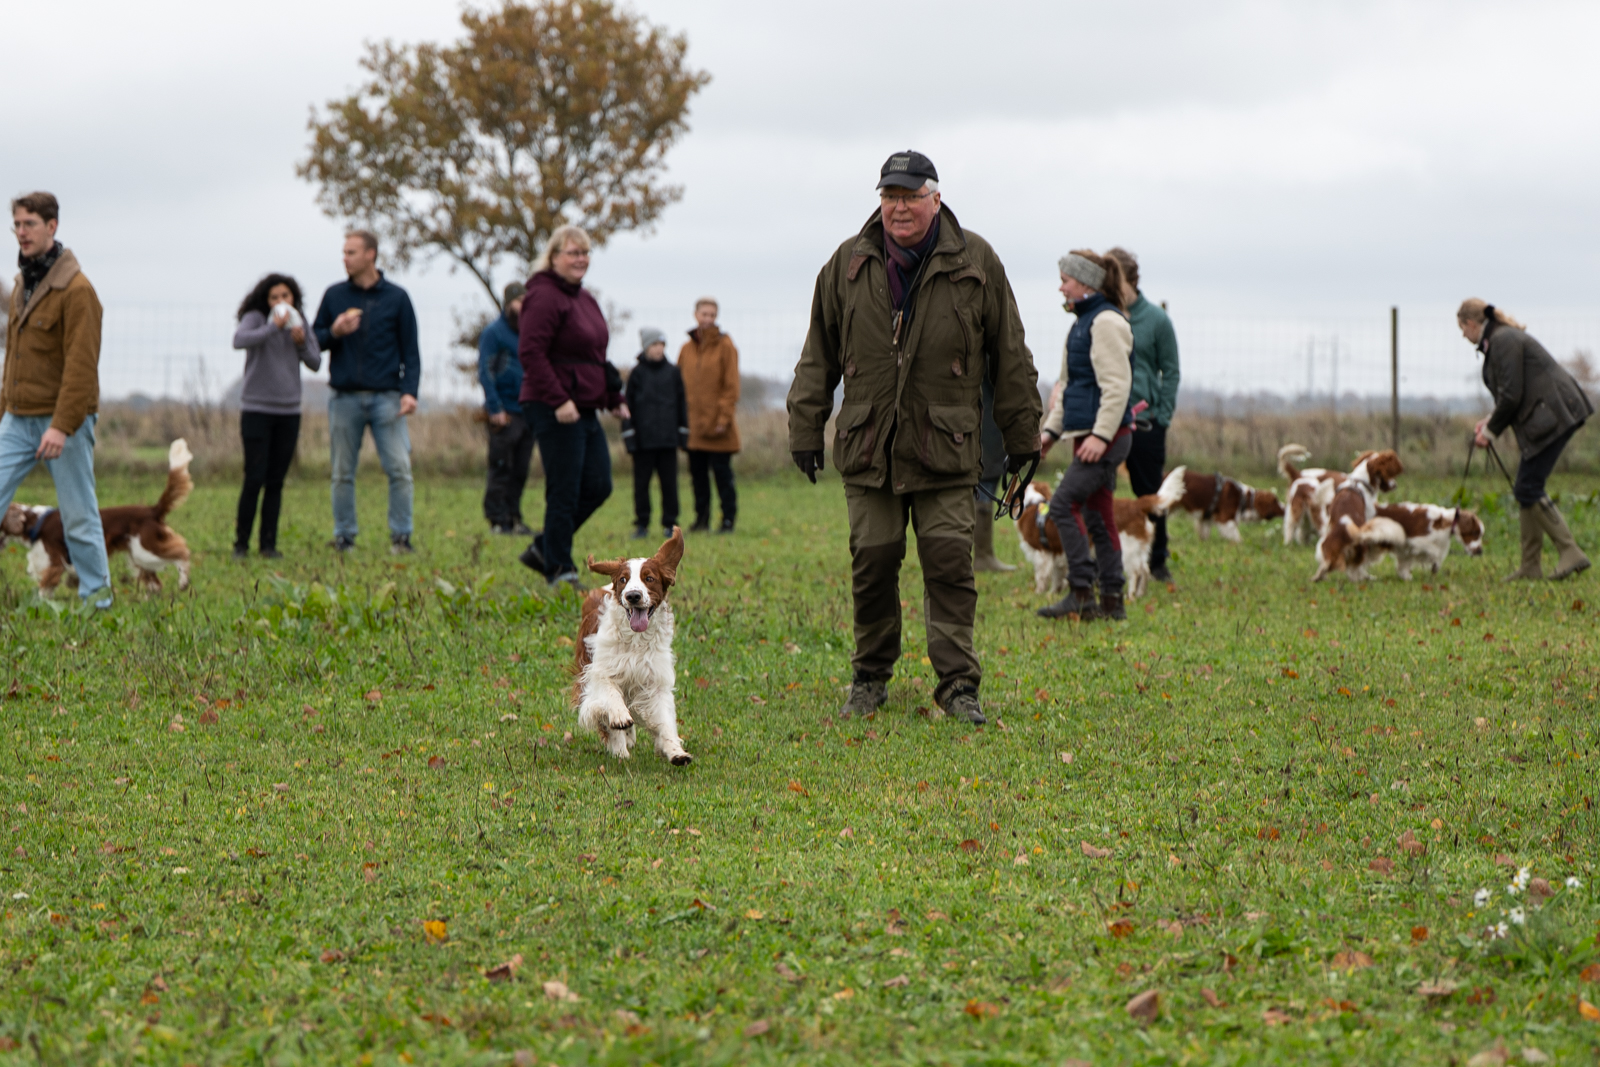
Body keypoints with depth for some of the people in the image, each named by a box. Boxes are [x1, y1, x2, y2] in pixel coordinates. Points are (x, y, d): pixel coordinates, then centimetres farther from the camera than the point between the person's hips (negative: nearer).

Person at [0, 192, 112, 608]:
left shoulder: (76, 289, -14)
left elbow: (81, 366, -19)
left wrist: (61, 426, -23)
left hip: (63, 421, -7)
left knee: (78, 513, 1)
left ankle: (96, 592, 13)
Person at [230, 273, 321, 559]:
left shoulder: (299, 322, 8)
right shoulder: (256, 318, -6)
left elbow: (315, 363, 9)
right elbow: (239, 340, -26)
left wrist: (302, 343, -9)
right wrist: (274, 327, -28)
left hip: (288, 412, 4)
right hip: (256, 409, -4)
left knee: (276, 482, 3)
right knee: (254, 479, -9)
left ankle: (269, 544, 8)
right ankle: (241, 543, 0)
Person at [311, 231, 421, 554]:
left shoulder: (396, 297, 5)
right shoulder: (334, 295, 10)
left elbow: (410, 349, 5)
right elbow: (314, 341, 13)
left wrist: (409, 391, -7)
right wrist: (334, 332, -9)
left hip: (386, 397, -2)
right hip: (345, 398, 2)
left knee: (400, 469, -8)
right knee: (343, 473, 4)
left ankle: (401, 536, -1)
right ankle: (343, 536, 12)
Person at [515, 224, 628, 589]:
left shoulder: (584, 298, 18)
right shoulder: (545, 296, -12)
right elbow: (531, 352, -20)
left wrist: (614, 398, 22)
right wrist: (558, 400, -25)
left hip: (584, 409, 10)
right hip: (555, 411, -10)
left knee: (598, 487, 9)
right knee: (565, 492, -5)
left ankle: (543, 549, 21)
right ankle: (559, 571, 4)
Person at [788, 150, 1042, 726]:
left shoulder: (975, 262, 2)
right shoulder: (847, 265, 7)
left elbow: (1009, 356, 7)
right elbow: (819, 355, 12)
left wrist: (1021, 435, 7)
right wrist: (805, 429, 7)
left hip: (945, 448, -2)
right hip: (867, 445, 2)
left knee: (949, 565, -5)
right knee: (872, 562, 4)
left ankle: (958, 685, 0)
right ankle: (870, 677, 19)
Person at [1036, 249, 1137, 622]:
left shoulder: (1107, 322, -13)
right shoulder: (1084, 322, 18)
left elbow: (1116, 385, -19)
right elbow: (1069, 385, 24)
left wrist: (1101, 435, -23)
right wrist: (1051, 430, 18)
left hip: (1108, 436, -10)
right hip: (1088, 434, 10)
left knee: (1064, 504, -12)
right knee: (1096, 514, 9)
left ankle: (1081, 592, -10)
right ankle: (1111, 601, 12)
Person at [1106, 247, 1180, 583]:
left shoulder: (1155, 318, -1)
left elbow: (1170, 372, 1)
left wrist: (1161, 417, -6)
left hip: (1145, 422, -1)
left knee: (1150, 493, 9)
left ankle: (1157, 561, 21)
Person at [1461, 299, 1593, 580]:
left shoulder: (1503, 341, -13)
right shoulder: (1501, 338, 18)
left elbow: (1511, 395, -18)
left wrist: (1490, 430, -6)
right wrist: (1491, 420, 13)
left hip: (1554, 416, -10)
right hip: (1551, 417, 10)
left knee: (1527, 489, -10)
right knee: (1526, 488, 10)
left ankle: (1571, 553, -10)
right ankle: (1530, 567, 12)